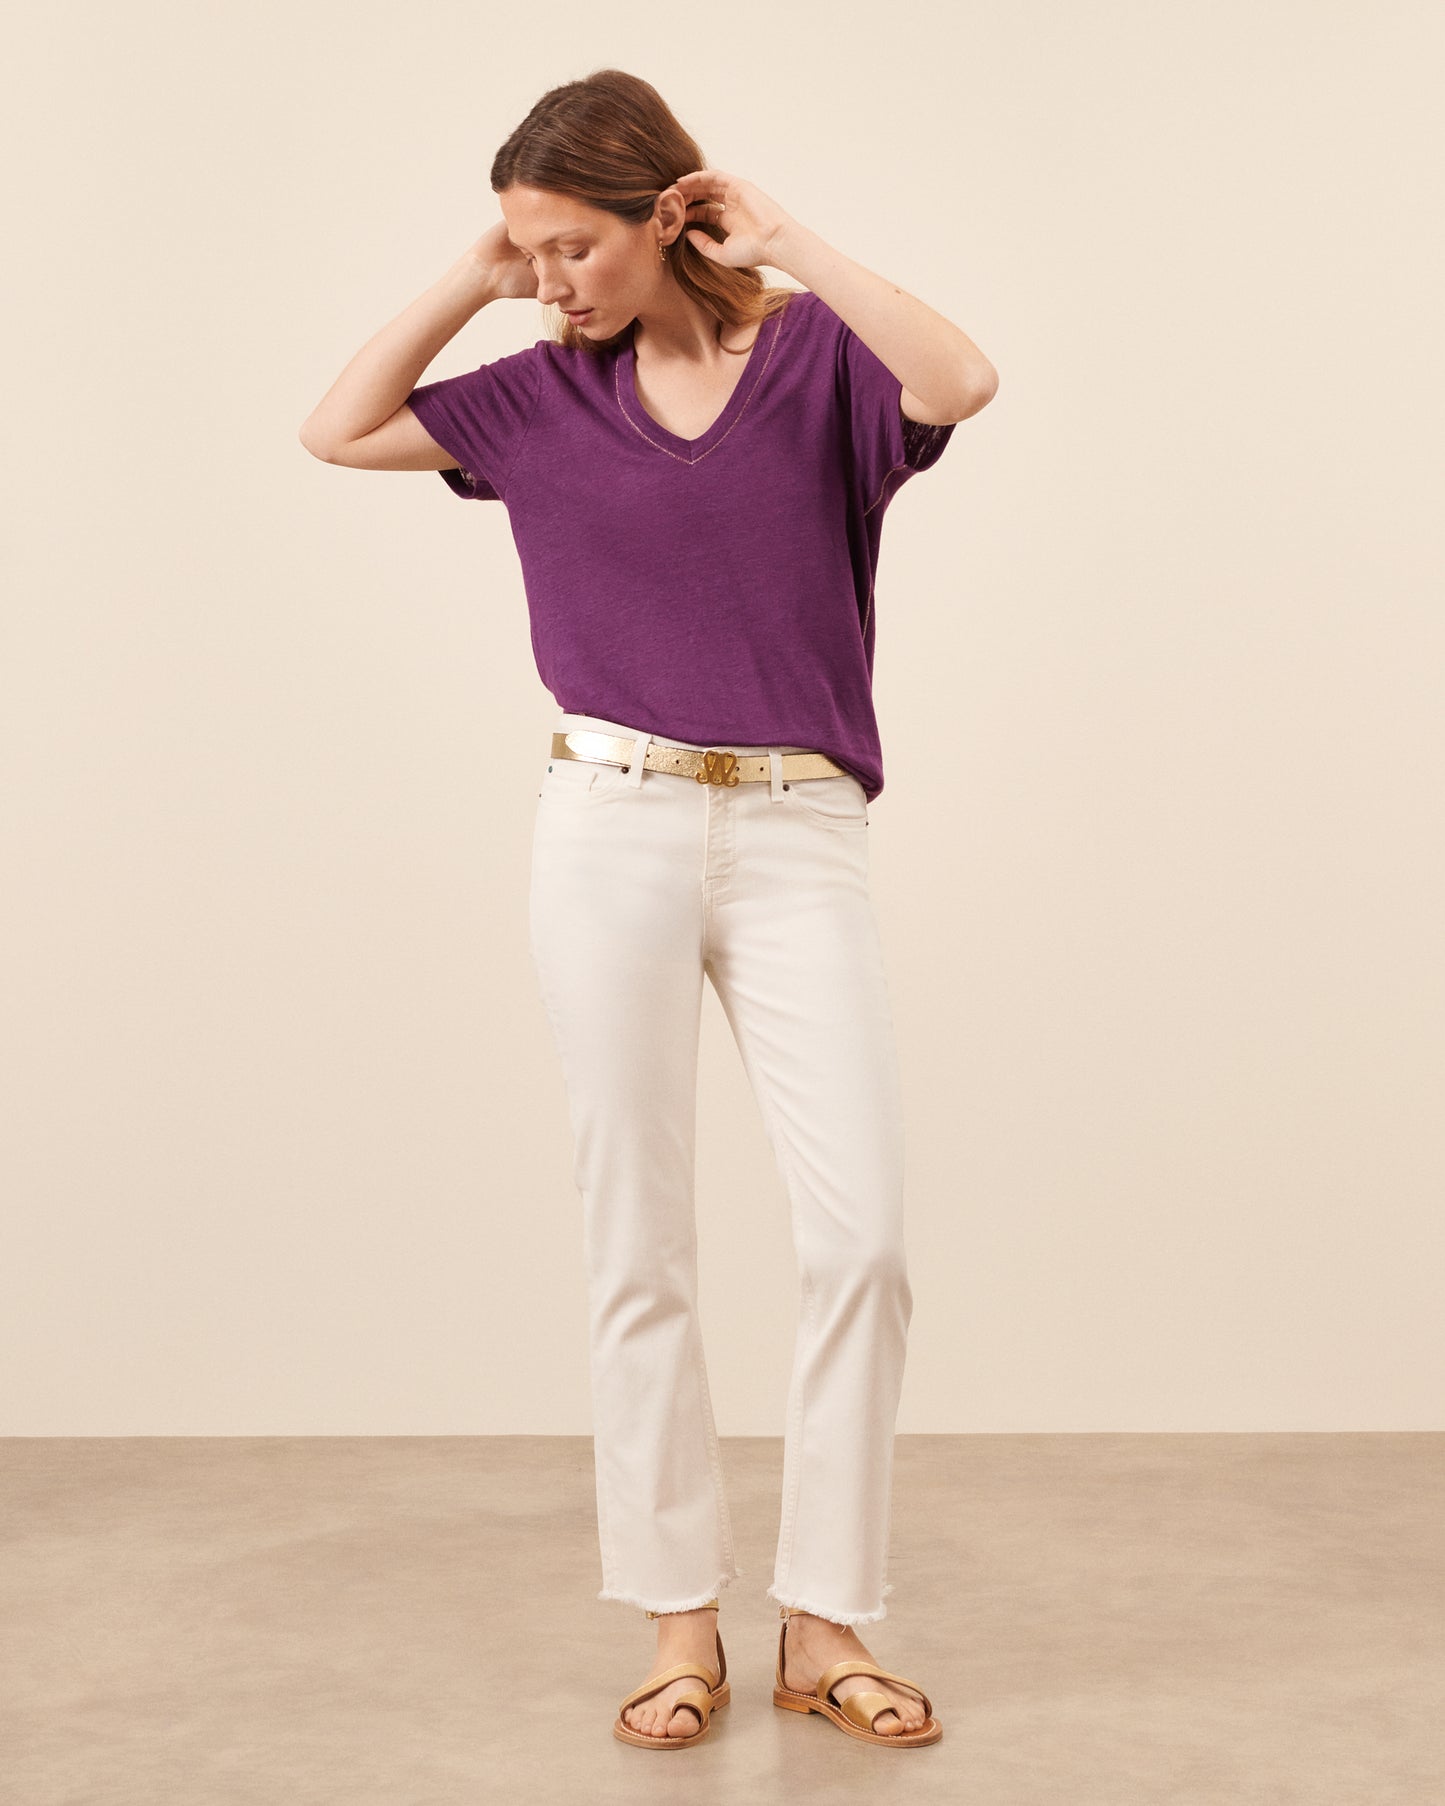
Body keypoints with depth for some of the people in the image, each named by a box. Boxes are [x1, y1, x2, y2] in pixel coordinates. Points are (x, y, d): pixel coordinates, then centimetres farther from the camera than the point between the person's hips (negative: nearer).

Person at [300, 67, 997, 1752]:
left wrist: (784, 242, -11)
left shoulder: (817, 354, 1)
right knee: (636, 1247, 3)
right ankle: (682, 1619, 15)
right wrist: (470, 277, 5)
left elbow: (960, 379, -20)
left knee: (860, 1232, -7)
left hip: (797, 837, -2)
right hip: (610, 833, 2)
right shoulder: (549, 391, 9)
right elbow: (339, 430, 12)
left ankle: (823, 1621, 8)